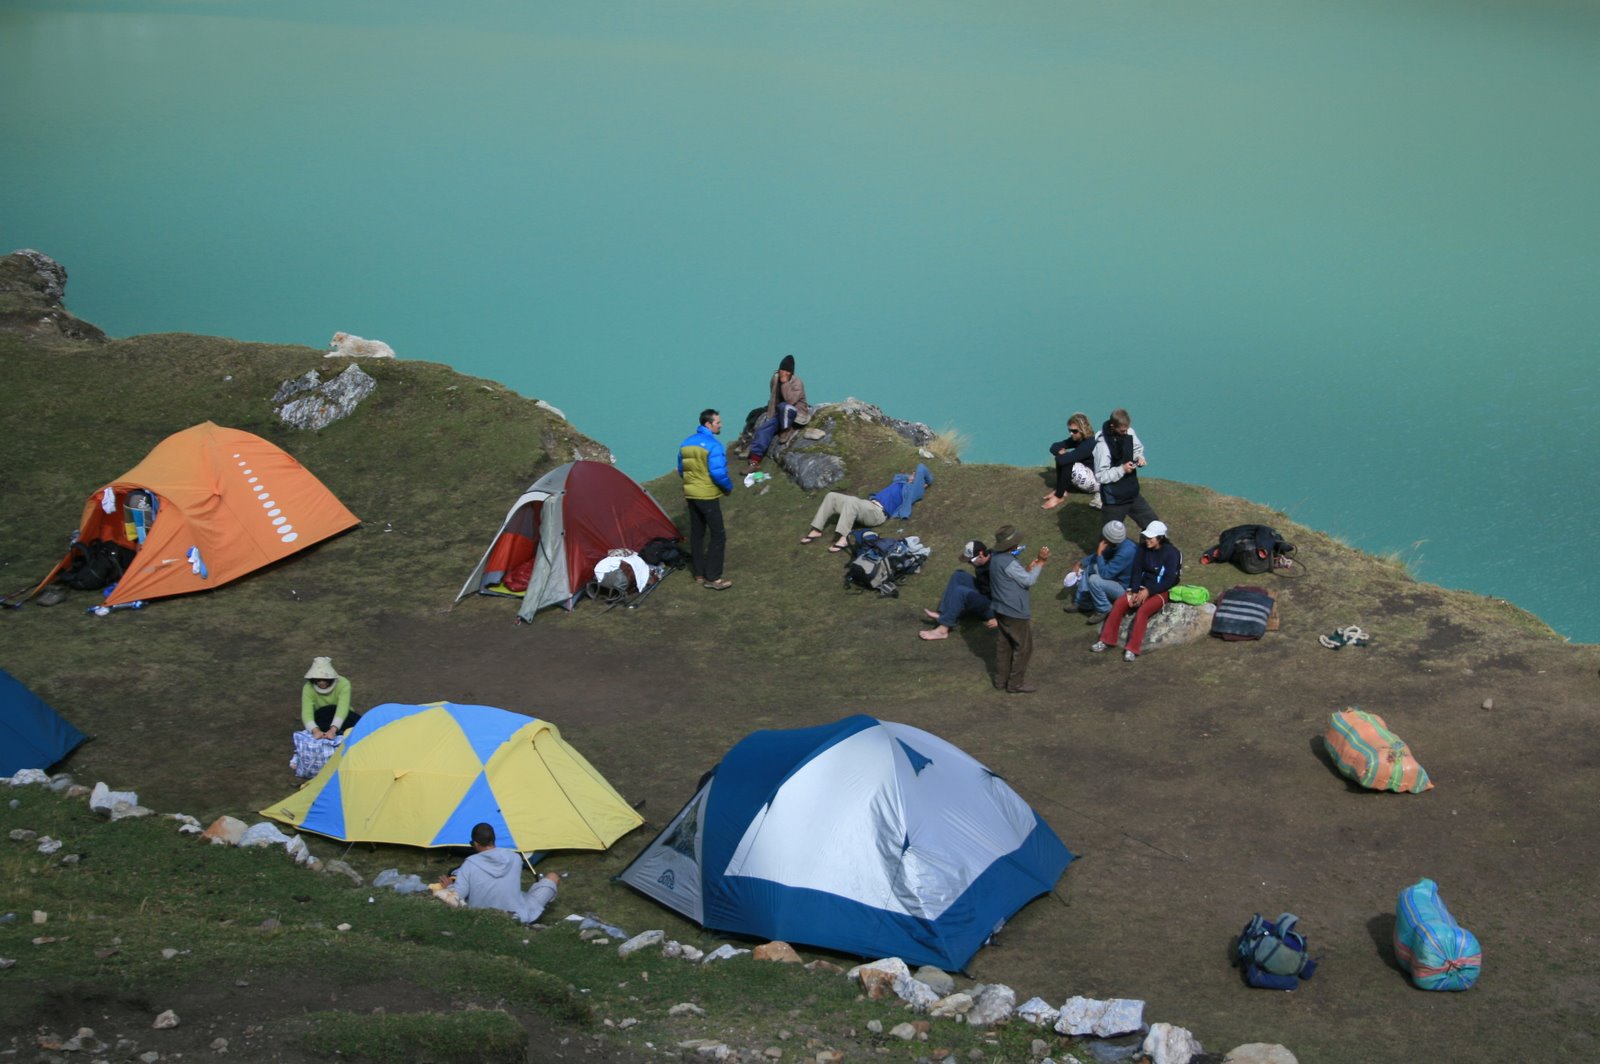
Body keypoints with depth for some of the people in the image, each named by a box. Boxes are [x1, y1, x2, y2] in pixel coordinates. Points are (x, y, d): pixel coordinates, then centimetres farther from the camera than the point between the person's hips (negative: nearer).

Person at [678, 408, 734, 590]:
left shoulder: (686, 443, 7)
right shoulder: (713, 445, -19)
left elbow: (681, 470, 15)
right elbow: (718, 473, -23)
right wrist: (729, 486, -6)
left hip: (690, 495, 8)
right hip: (708, 496, -8)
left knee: (696, 533, 15)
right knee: (718, 535, -1)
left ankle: (699, 575, 22)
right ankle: (712, 578, -3)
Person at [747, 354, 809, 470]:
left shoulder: (797, 383, -18)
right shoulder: (775, 379, 1)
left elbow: (790, 400, -32)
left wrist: (785, 383, -31)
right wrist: (770, 415, 9)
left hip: (796, 413, -6)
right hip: (780, 413, 6)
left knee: (783, 406, -38)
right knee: (763, 428, -16)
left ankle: (786, 430, -13)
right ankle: (755, 461, -20)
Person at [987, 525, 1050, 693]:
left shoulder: (997, 557, 2)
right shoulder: (1008, 563, -28)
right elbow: (1028, 580, -20)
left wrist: (1031, 566, -1)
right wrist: (1040, 563, -14)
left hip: (1001, 610, 9)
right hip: (1016, 612, -9)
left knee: (1004, 645, 20)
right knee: (1023, 647, 6)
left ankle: (1001, 680, 30)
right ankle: (1016, 684, 15)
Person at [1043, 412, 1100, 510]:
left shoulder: (1089, 444, -29)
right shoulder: (1077, 439, -1)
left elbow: (1062, 459, -35)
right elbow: (1054, 447, 1)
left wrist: (1063, 454, -12)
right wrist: (1061, 452, -19)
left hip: (1098, 479, -9)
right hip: (1085, 473, 9)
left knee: (1066, 462, -28)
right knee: (1061, 459, -5)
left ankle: (1059, 496, -15)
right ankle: (1061, 489, -3)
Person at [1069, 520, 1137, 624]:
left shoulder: (1126, 552, -35)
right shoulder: (1118, 543, -9)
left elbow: (1104, 574, -31)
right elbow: (1103, 555, 11)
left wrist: (1099, 553, -26)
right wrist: (1081, 563, 4)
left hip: (1125, 588, -9)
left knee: (1094, 580, -28)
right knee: (1088, 566, 10)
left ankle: (1103, 610, -6)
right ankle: (1084, 603, 15)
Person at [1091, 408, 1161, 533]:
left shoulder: (1129, 433, -7)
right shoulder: (1102, 444, -25)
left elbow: (1138, 448, 14)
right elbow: (1100, 476, -22)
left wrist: (1139, 457, -8)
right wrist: (1122, 469, -27)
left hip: (1133, 494, 6)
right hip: (1114, 500, -6)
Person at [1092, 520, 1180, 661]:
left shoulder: (1171, 553, -13)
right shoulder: (1143, 549, 2)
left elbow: (1169, 580, -16)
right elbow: (1136, 571, 2)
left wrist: (1148, 591, -22)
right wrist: (1134, 592, -13)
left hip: (1161, 592, -5)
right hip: (1143, 588, 5)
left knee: (1143, 610, -33)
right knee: (1119, 603, -19)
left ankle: (1133, 649, -32)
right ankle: (1107, 641, -13)